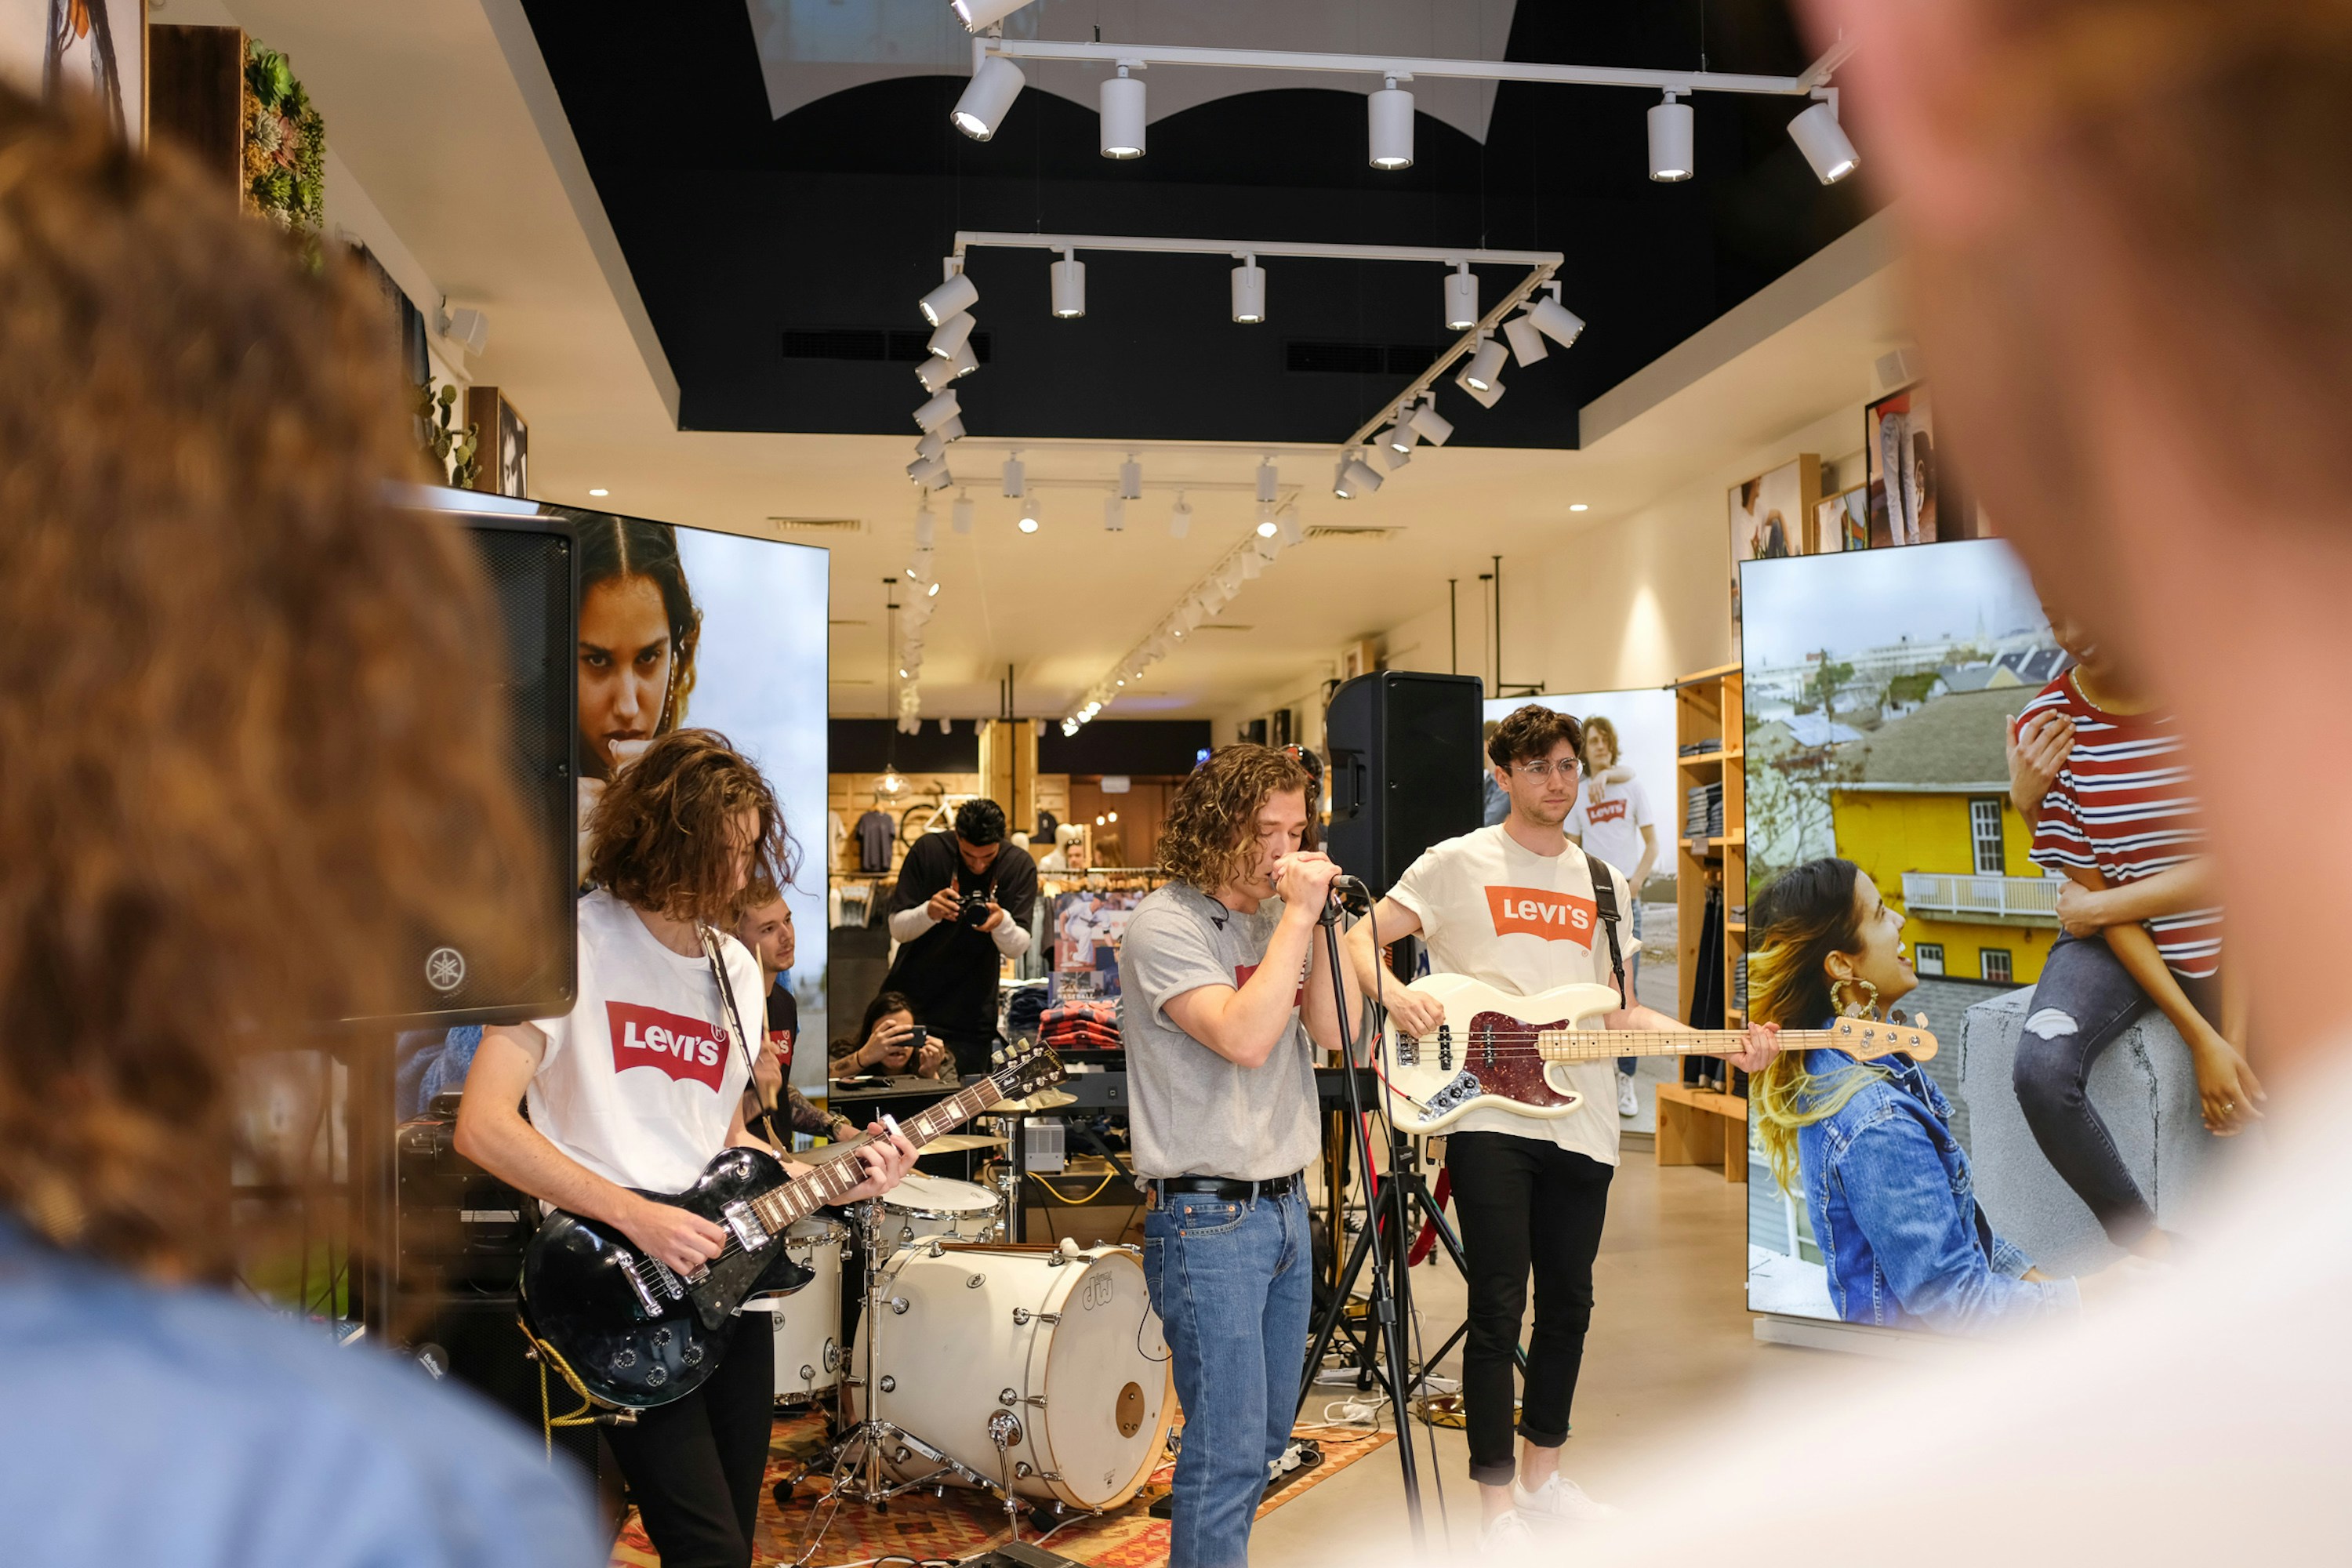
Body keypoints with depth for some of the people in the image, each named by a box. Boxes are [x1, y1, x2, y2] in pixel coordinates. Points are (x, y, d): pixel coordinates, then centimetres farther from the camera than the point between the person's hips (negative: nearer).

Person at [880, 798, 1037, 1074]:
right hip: (908, 1002, 0)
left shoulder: (1020, 865, -8)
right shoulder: (928, 850, -9)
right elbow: (897, 930, -7)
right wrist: (929, 912, -28)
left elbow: (1017, 948, -9)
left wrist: (1002, 922, -30)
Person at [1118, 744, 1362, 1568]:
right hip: (1207, 1216, -8)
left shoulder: (1273, 920, 10)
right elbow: (1244, 1036, -24)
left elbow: (1337, 1030, 3)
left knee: (1269, 1433, 17)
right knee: (1227, 1447, -6)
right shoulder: (1165, 924, -12)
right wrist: (1297, 916, -20)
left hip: (1283, 1205, 8)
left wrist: (1316, 921, -6)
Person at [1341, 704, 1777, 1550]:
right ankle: (1499, 1505, 6)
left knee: (1568, 1302, 14)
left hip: (1581, 1123, 6)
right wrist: (1397, 996, -22)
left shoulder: (1605, 882, 15)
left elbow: (1616, 1010, 15)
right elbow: (1360, 940, -2)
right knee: (1498, 1308, -5)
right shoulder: (1457, 863, 0)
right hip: (1487, 1115, -5)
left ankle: (1542, 1472, 32)